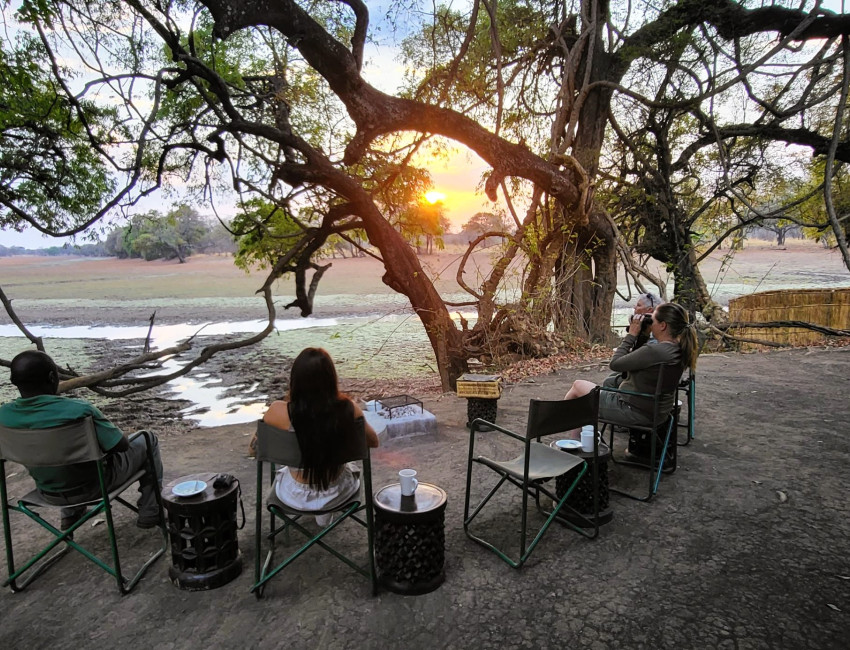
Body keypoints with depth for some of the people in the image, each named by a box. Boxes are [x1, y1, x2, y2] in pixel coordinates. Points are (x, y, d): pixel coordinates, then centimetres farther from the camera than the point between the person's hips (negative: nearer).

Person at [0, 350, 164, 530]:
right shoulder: (78, 410, -33)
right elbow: (122, 445, -22)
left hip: (47, 493, 6)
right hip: (93, 486, -5)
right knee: (147, 440, 16)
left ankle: (70, 514, 36)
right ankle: (149, 513, 18)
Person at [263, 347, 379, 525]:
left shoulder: (280, 411, -25)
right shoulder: (349, 408, -22)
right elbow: (373, 442, -4)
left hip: (295, 498, 0)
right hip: (337, 495, 1)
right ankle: (324, 514, 49)